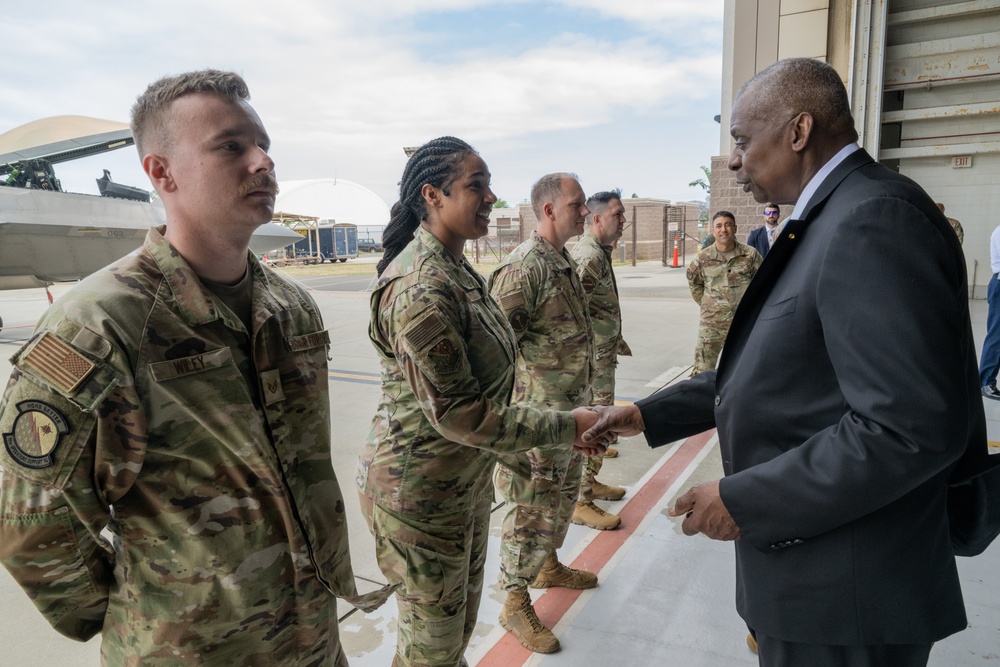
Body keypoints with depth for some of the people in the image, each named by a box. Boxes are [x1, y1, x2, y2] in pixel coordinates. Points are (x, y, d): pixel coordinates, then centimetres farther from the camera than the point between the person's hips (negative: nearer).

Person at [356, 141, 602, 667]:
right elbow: (458, 413, -26)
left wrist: (515, 449, 16)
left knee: (460, 620, 24)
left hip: (466, 479, 9)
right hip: (419, 490, -9)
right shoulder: (419, 287, -26)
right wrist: (568, 427, -20)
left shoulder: (456, 269, 5)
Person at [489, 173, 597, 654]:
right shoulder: (525, 266, -21)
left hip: (572, 411, 9)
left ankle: (549, 566, 45)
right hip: (539, 414, -9)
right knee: (532, 510, 4)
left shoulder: (565, 262, 10)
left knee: (562, 494, 24)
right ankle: (515, 603, 21)